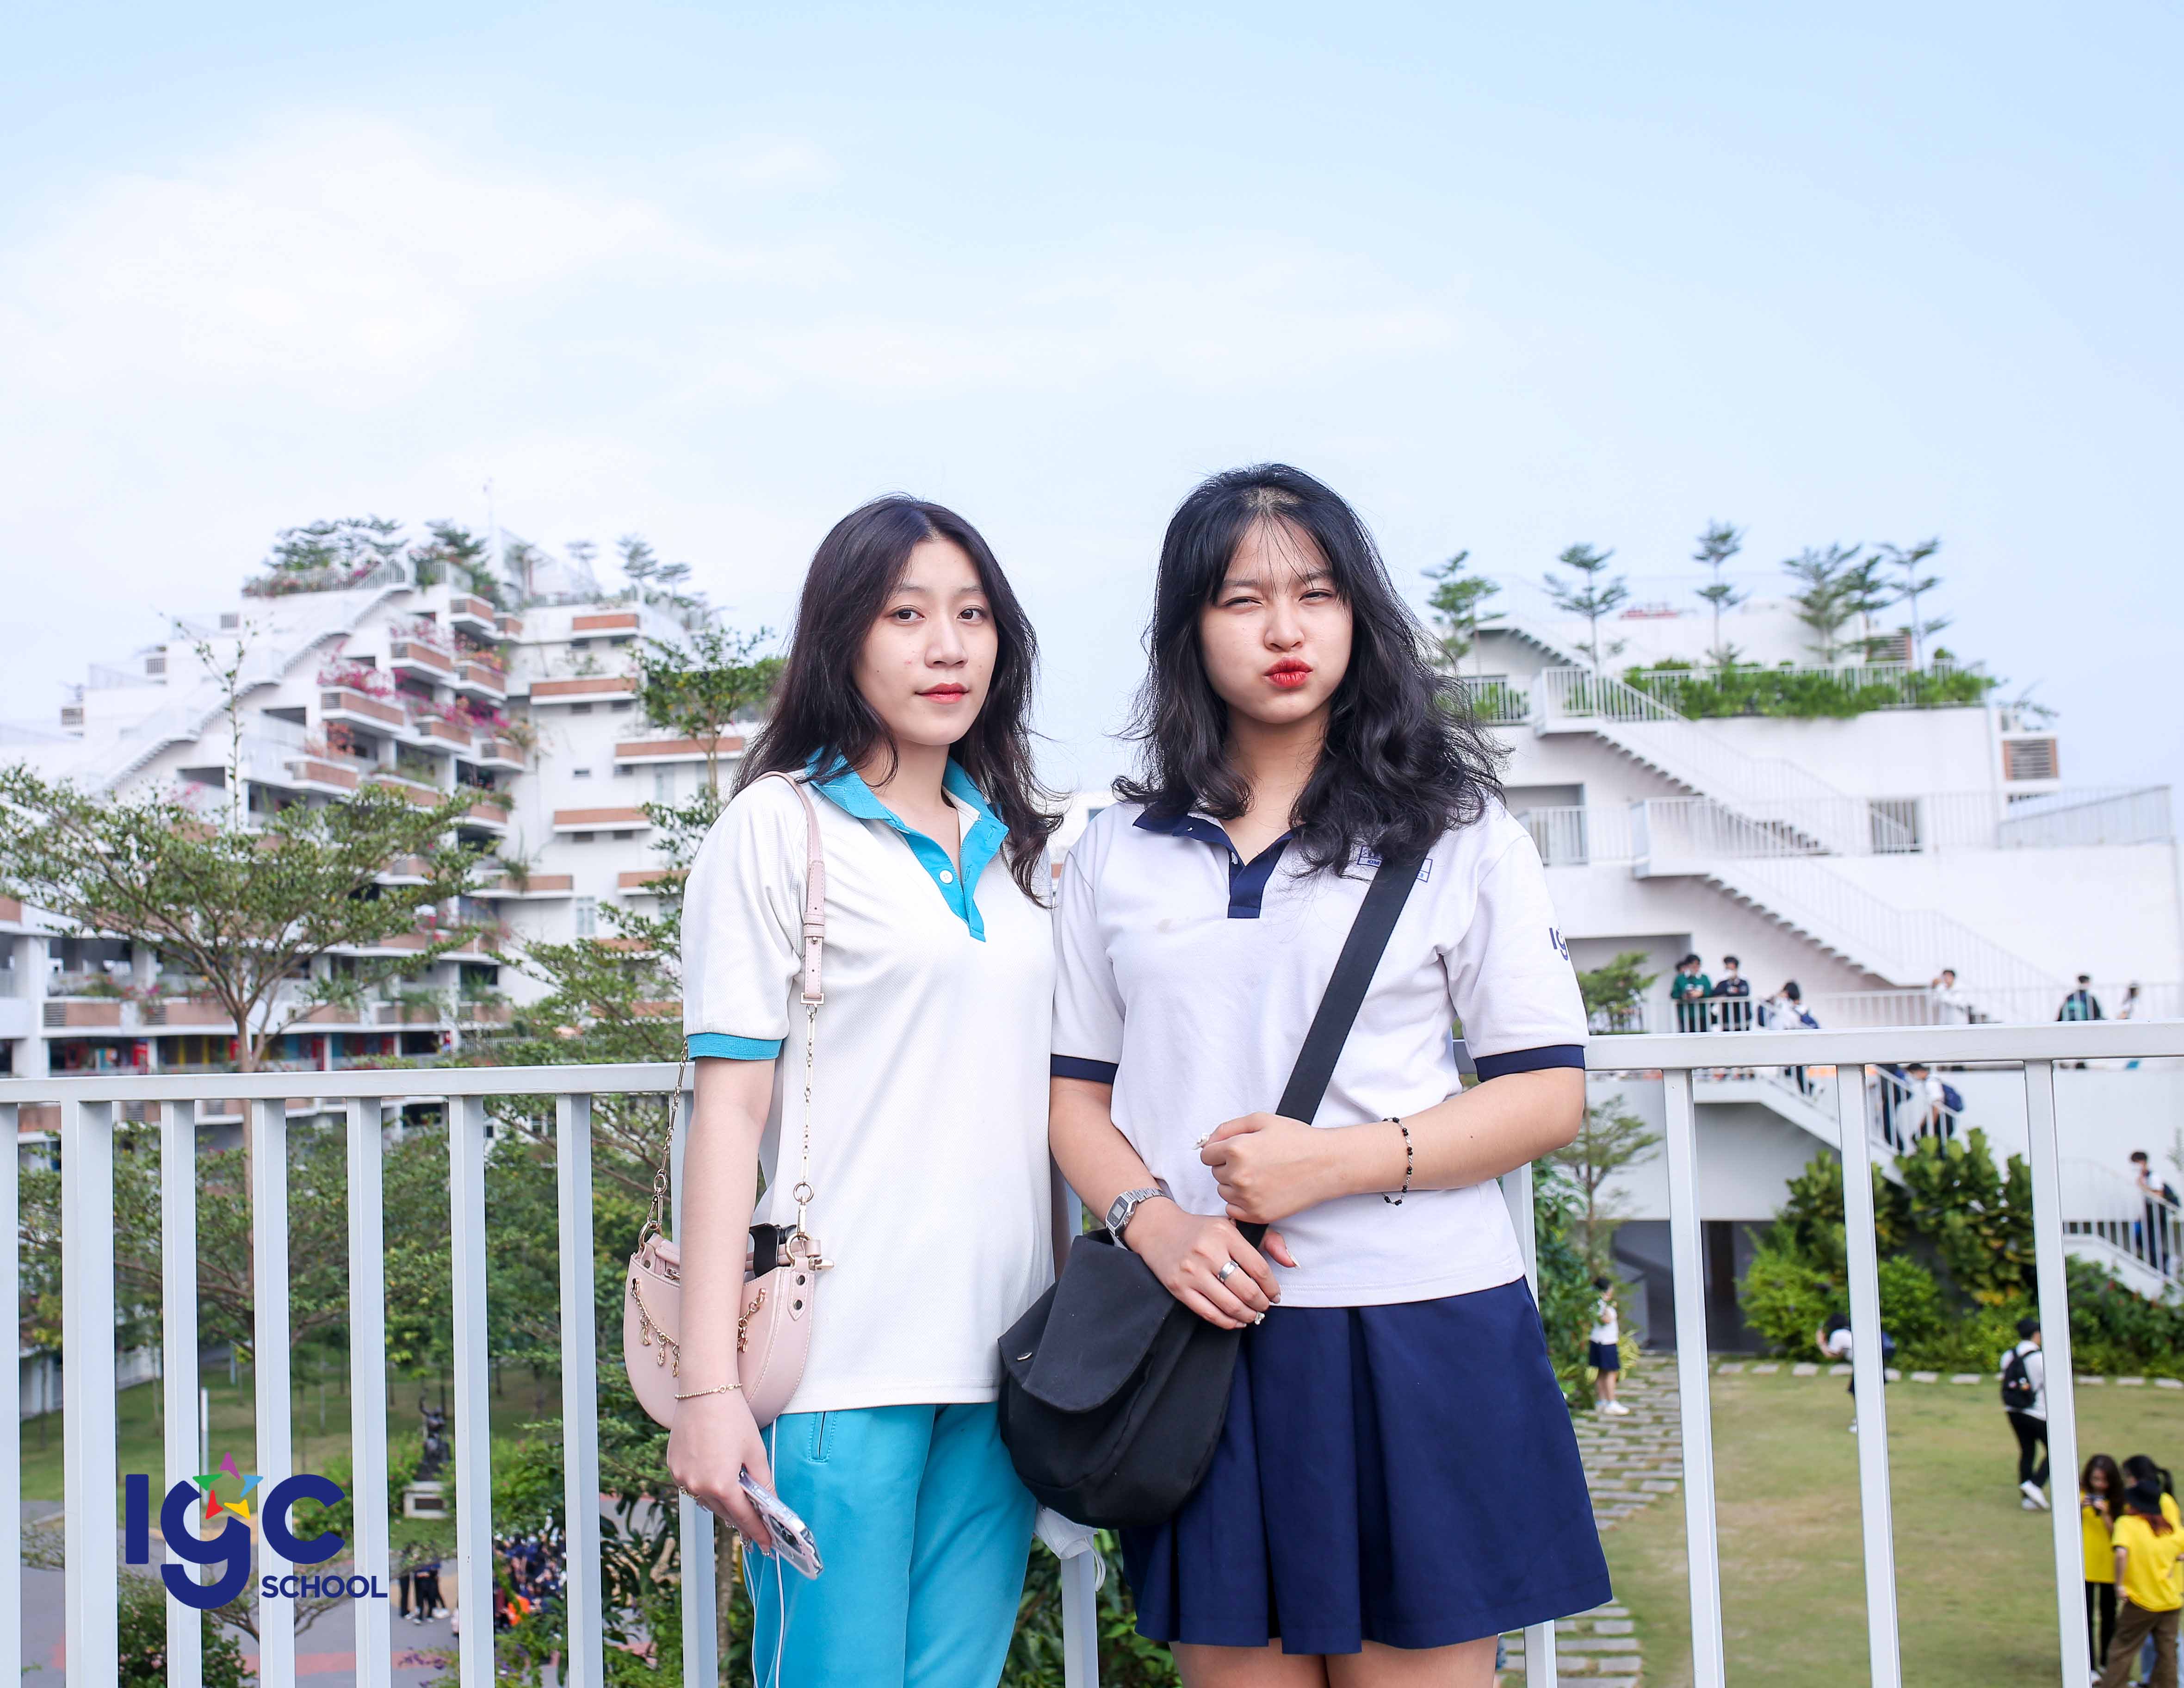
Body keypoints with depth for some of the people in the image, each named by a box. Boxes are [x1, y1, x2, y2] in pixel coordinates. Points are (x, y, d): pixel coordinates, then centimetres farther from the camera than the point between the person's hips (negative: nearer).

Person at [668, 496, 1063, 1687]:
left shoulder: (1014, 845, 15)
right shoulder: (778, 828, -1)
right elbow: (731, 1105, -5)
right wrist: (707, 1387, -11)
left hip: (1003, 1360, 5)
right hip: (843, 1359, -5)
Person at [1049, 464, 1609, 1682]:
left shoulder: (1460, 836, 3)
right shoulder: (1117, 854, 11)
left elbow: (1549, 1094, -1)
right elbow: (1079, 1094, 11)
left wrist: (1336, 1161, -14)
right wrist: (1154, 1224, -9)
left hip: (1418, 1328, -2)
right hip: (1209, 1330, 2)